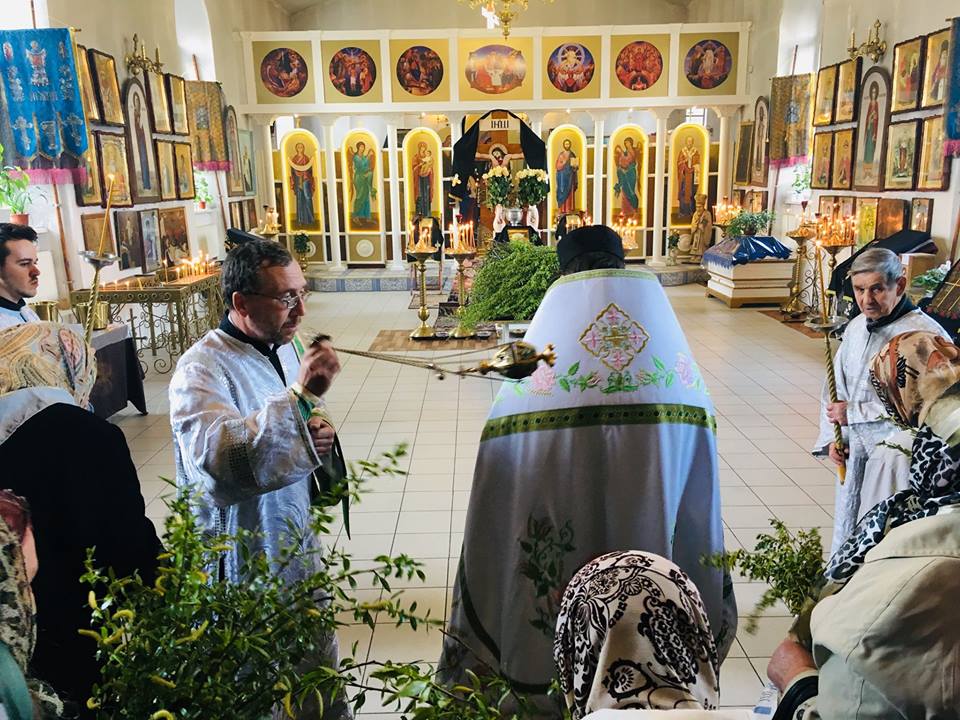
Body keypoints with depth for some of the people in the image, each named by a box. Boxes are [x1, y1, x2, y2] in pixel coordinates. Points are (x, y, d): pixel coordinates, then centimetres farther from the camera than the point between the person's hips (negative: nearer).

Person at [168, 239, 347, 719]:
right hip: (245, 566, -7)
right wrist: (299, 395, -44)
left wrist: (319, 433, -5)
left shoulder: (286, 347, 3)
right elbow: (216, 462, -39)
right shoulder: (202, 369, -22)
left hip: (300, 547, 7)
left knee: (322, 669, 23)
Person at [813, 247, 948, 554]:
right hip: (853, 452, 7)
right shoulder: (856, 327, 7)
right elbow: (835, 386, 16)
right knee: (845, 531, 19)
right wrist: (831, 438, 6)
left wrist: (853, 413, -17)